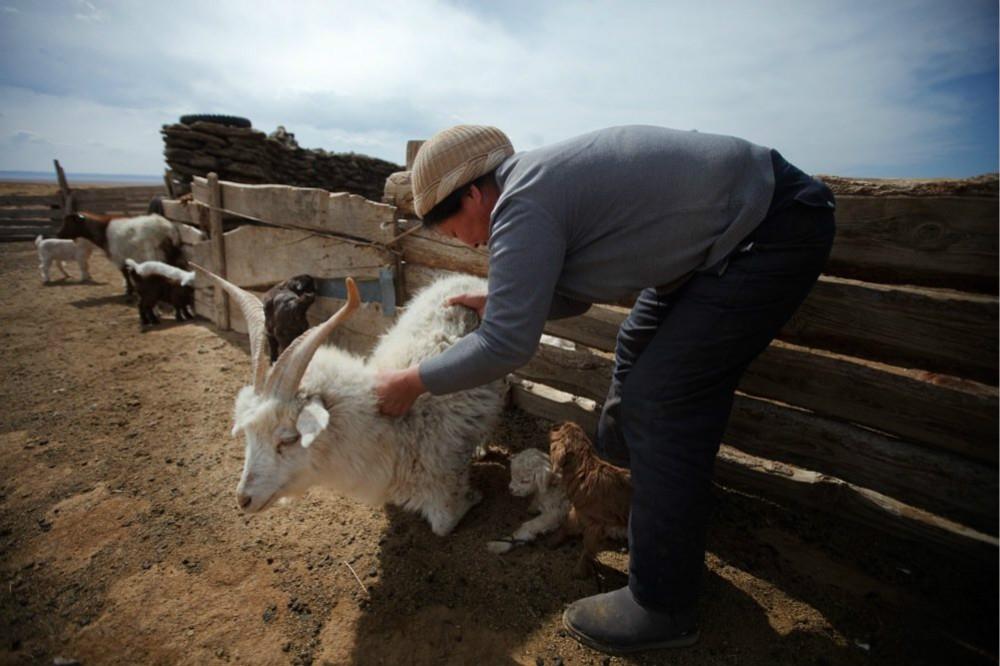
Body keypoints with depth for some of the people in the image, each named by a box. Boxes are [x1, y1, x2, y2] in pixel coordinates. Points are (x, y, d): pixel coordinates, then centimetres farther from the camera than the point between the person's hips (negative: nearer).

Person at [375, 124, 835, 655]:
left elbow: (506, 346, -22)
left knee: (664, 401, -12)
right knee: (639, 349, 19)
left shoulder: (522, 208, -22)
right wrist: (498, 303, 16)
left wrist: (413, 382, -11)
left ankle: (662, 610, 4)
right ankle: (613, 468, 44)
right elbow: (575, 290, 16)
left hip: (776, 230, -10)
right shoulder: (539, 176, 8)